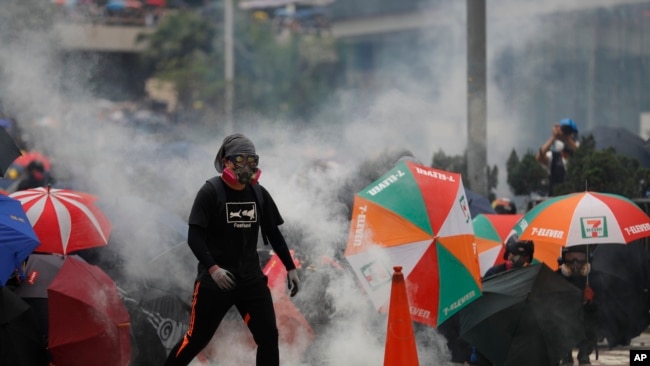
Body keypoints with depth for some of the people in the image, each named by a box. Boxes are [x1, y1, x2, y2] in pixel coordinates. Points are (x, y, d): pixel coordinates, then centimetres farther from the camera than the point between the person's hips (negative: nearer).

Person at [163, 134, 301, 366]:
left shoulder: (259, 194, 6)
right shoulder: (211, 191, -9)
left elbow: (273, 234, 16)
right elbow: (194, 237, -14)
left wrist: (290, 268, 13)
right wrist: (212, 268, -25)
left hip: (251, 278, 5)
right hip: (216, 279, -5)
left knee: (268, 336, -2)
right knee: (197, 339, 1)